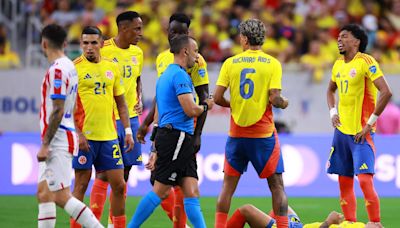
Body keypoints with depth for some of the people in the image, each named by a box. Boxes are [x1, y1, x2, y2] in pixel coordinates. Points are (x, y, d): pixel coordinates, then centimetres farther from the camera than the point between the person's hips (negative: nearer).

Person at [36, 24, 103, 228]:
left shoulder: (57, 70, -16)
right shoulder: (69, 67, 14)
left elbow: (57, 111, -20)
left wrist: (45, 145, -18)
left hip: (58, 142, -10)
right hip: (61, 141, 10)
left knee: (61, 196, -10)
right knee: (44, 194, 8)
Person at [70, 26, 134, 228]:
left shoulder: (112, 68, 11)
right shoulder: (74, 68, -4)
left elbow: (120, 102, 18)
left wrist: (128, 130, 10)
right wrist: (77, 133, -15)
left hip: (108, 136, 5)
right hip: (84, 136, -5)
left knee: (119, 184, 4)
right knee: (81, 184, -2)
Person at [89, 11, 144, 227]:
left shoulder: (137, 53, 10)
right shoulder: (104, 51, -11)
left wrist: (139, 100, 7)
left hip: (131, 118, 7)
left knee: (124, 172, 8)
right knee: (104, 172, -7)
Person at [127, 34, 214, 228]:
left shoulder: (166, 75, 20)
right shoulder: (179, 75, -11)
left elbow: (158, 113, 24)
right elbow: (191, 110, -19)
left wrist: (156, 149, 27)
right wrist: (206, 106, 3)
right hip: (176, 137, -10)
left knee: (191, 192, 2)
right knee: (160, 190, -6)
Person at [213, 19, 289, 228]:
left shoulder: (230, 63, 0)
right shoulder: (272, 64, -4)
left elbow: (217, 97, -4)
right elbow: (274, 98, -13)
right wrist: (284, 103, 9)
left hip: (237, 134, 2)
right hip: (264, 133, -2)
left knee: (228, 185, 10)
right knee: (277, 185, 5)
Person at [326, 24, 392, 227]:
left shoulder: (366, 62, -12)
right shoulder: (338, 65, 11)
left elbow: (386, 92, -19)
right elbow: (331, 90, 30)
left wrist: (370, 122, -18)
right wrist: (333, 112, 12)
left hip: (361, 133, -8)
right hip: (342, 130, 8)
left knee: (365, 180, -16)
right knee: (344, 183, 8)